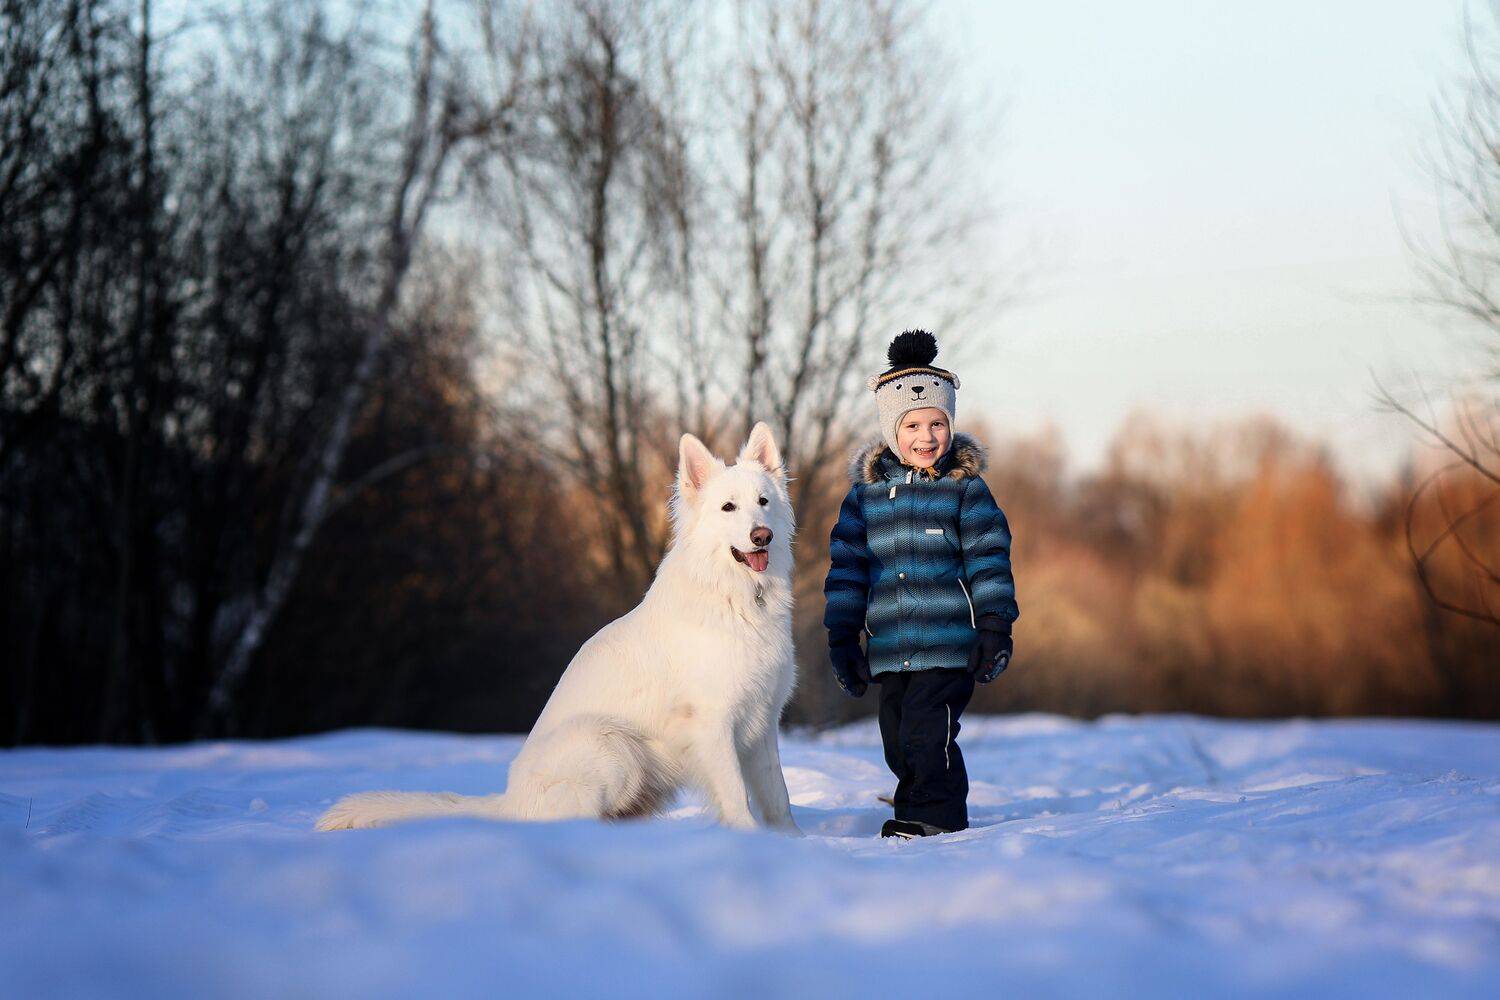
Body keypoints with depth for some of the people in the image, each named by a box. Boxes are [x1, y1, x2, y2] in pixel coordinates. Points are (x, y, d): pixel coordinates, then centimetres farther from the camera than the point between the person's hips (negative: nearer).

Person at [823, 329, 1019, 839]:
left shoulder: (966, 488, 2)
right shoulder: (865, 494, 11)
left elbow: (989, 561, 0)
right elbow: (846, 567, 13)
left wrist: (994, 626, -6)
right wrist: (841, 637, 10)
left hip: (949, 643, -4)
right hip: (890, 651, 4)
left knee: (926, 733, -15)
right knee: (899, 743, 9)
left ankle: (937, 817, -5)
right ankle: (914, 815, 23)